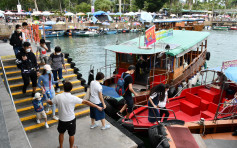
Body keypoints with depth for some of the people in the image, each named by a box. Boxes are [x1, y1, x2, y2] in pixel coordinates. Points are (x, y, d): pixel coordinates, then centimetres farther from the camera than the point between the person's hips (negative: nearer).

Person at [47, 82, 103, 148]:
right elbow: (85, 102, -17)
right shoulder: (73, 98, -20)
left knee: (61, 133, 25)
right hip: (71, 120, -2)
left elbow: (51, 103, 5)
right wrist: (97, 107, -12)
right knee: (71, 135, 19)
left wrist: (48, 101, 31)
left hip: (62, 120, 2)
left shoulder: (58, 97, -14)